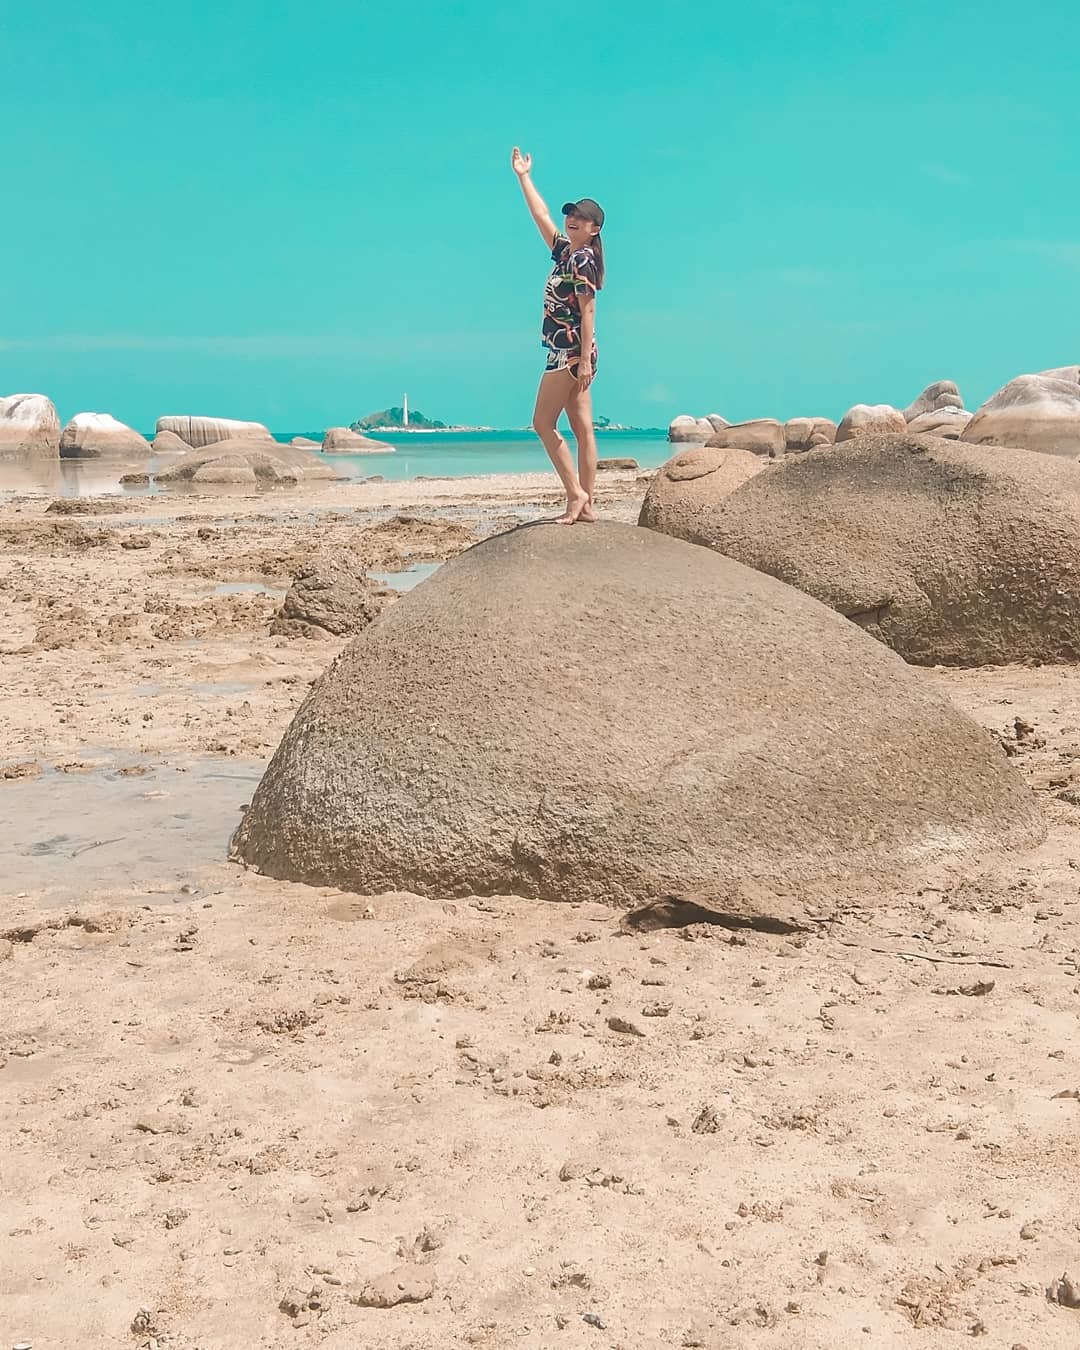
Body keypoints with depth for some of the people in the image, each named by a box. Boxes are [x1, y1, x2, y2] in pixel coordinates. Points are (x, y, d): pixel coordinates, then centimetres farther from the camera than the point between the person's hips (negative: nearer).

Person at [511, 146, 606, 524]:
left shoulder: (582, 260, -10)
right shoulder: (564, 251, 14)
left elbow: (588, 312, -17)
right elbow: (541, 216, 25)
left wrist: (585, 359, -22)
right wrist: (524, 177, 29)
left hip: (571, 352, -9)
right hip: (567, 353, 9)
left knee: (543, 423, -7)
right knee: (582, 429, 4)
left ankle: (576, 494, -9)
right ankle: (587, 504, 3)